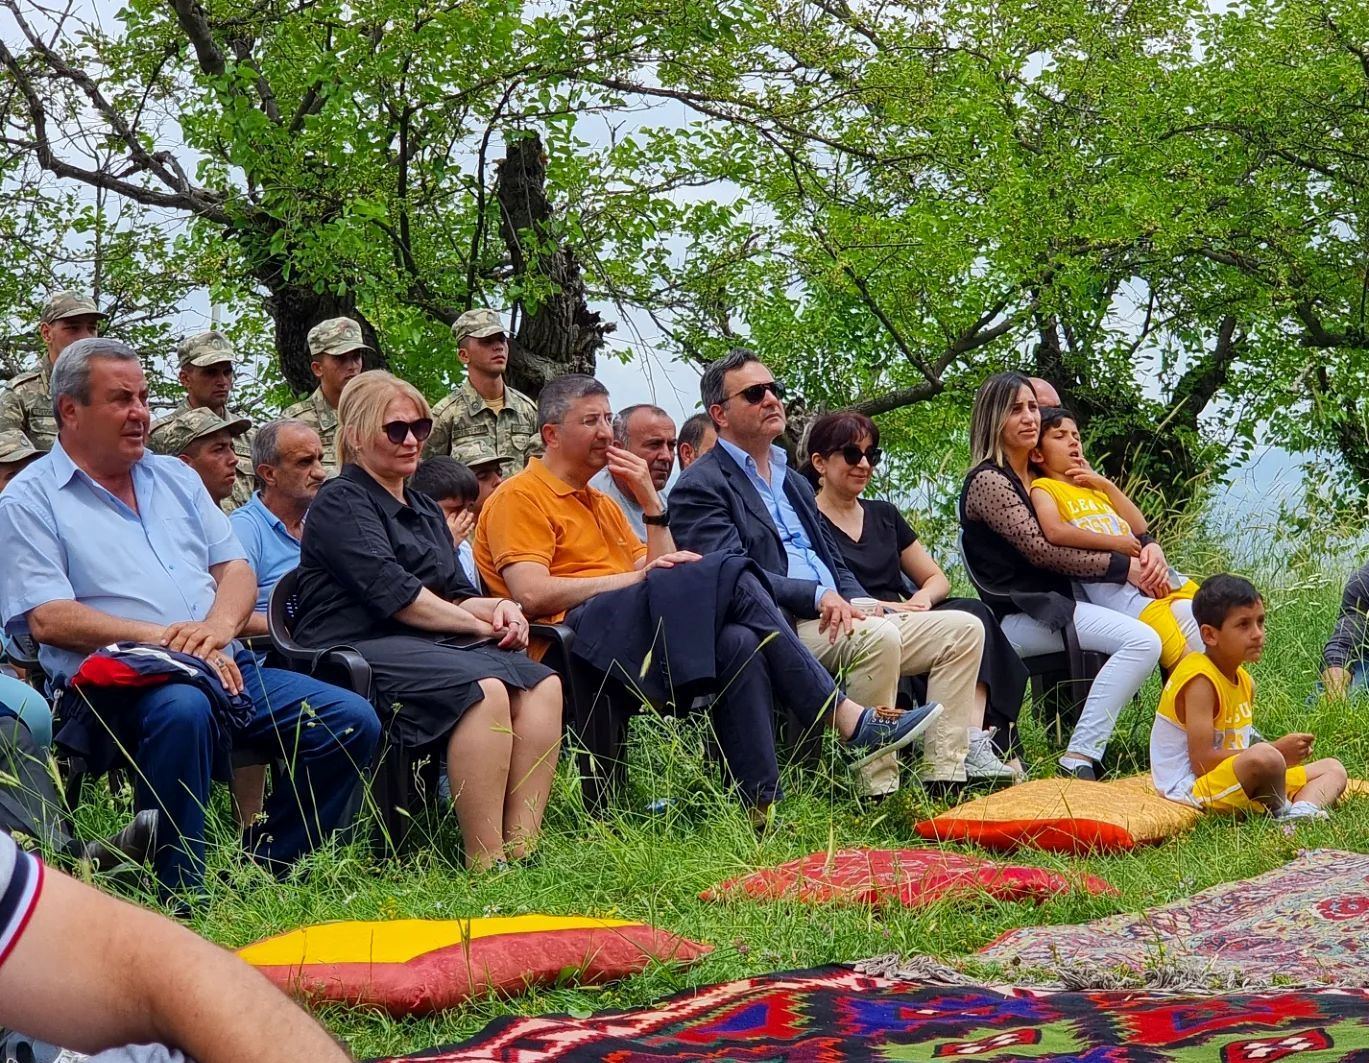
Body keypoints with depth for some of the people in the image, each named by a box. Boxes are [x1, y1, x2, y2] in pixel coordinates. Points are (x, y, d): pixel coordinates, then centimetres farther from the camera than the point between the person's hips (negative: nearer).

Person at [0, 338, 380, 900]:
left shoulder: (175, 476, 22)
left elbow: (235, 568, 17)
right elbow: (48, 619, -10)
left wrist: (218, 627, -8)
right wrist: (164, 639, -18)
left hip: (224, 665, 7)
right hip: (115, 683, -7)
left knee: (352, 720, -10)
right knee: (182, 708, -41)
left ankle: (266, 869, 0)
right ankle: (178, 895, -29)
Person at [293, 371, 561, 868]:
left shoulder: (425, 510, 28)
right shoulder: (340, 502, 1)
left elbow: (455, 595, 22)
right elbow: (392, 591, -11)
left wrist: (498, 607, -1)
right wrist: (479, 624, -8)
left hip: (429, 643, 8)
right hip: (356, 650, -8)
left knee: (542, 685, -20)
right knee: (484, 688, -34)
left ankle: (520, 851, -30)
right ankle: (485, 865, -36)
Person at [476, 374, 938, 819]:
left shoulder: (602, 505, 30)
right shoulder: (520, 498, 4)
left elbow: (664, 574, 20)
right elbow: (532, 593, -12)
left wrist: (651, 501, 10)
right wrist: (635, 577, -9)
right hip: (574, 630, -8)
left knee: (739, 642, -24)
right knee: (730, 575, -21)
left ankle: (759, 805, -34)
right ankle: (849, 720, -21)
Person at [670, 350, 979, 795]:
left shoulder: (793, 481, 28)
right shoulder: (701, 486, -1)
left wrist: (859, 604, 2)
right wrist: (819, 596, -23)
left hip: (840, 620, 9)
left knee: (963, 629, -3)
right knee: (878, 636, -35)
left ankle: (943, 777, -11)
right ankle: (877, 791, -30)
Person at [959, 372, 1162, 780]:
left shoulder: (1041, 475, 20)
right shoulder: (987, 481, -6)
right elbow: (1040, 550, -14)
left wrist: (1148, 547, -1)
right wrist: (1122, 567, -13)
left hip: (1054, 601, 8)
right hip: (1020, 617, -8)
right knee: (1141, 641, -29)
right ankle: (1079, 757, -30)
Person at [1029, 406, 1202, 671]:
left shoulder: (1095, 487, 29)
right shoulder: (1044, 488, 5)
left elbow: (1141, 529, 20)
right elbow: (1055, 532, -17)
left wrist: (1107, 485, 13)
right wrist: (1116, 543, -14)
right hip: (1112, 586, -8)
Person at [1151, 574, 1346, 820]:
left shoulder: (1244, 680, 15)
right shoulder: (1200, 680, -15)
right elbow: (1202, 761, -22)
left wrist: (1280, 753, -4)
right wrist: (1276, 751, -19)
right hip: (1193, 788, -11)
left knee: (1333, 769, 14)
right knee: (1265, 757, -39)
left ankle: (1300, 812, -19)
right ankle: (1281, 813, -8)